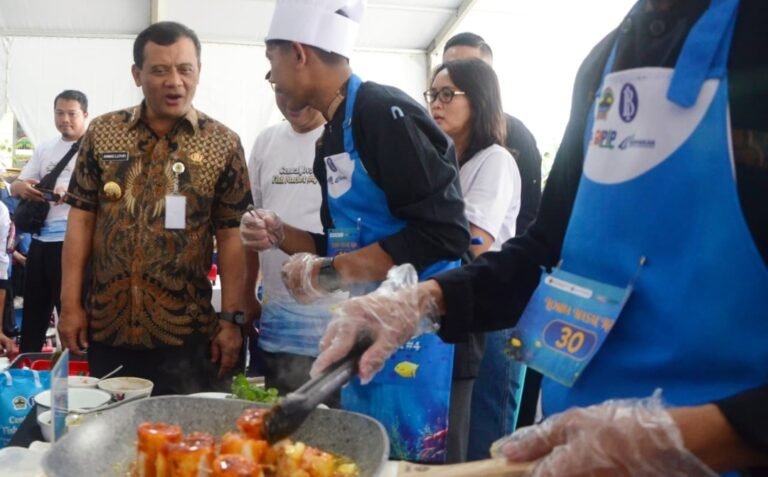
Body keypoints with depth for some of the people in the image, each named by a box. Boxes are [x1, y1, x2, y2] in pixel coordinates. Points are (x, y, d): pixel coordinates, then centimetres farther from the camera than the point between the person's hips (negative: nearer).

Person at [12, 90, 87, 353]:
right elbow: (15, 186, 17)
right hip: (41, 239, 6)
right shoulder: (44, 149, 16)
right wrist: (22, 187, -8)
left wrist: (72, 191, -29)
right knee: (33, 306, 13)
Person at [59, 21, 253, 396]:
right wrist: (70, 303, 1)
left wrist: (232, 319, -7)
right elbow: (81, 218, 5)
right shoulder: (102, 133, 4)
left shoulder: (223, 144, -2)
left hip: (186, 332, -2)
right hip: (106, 327, 2)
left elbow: (231, 236, -3)